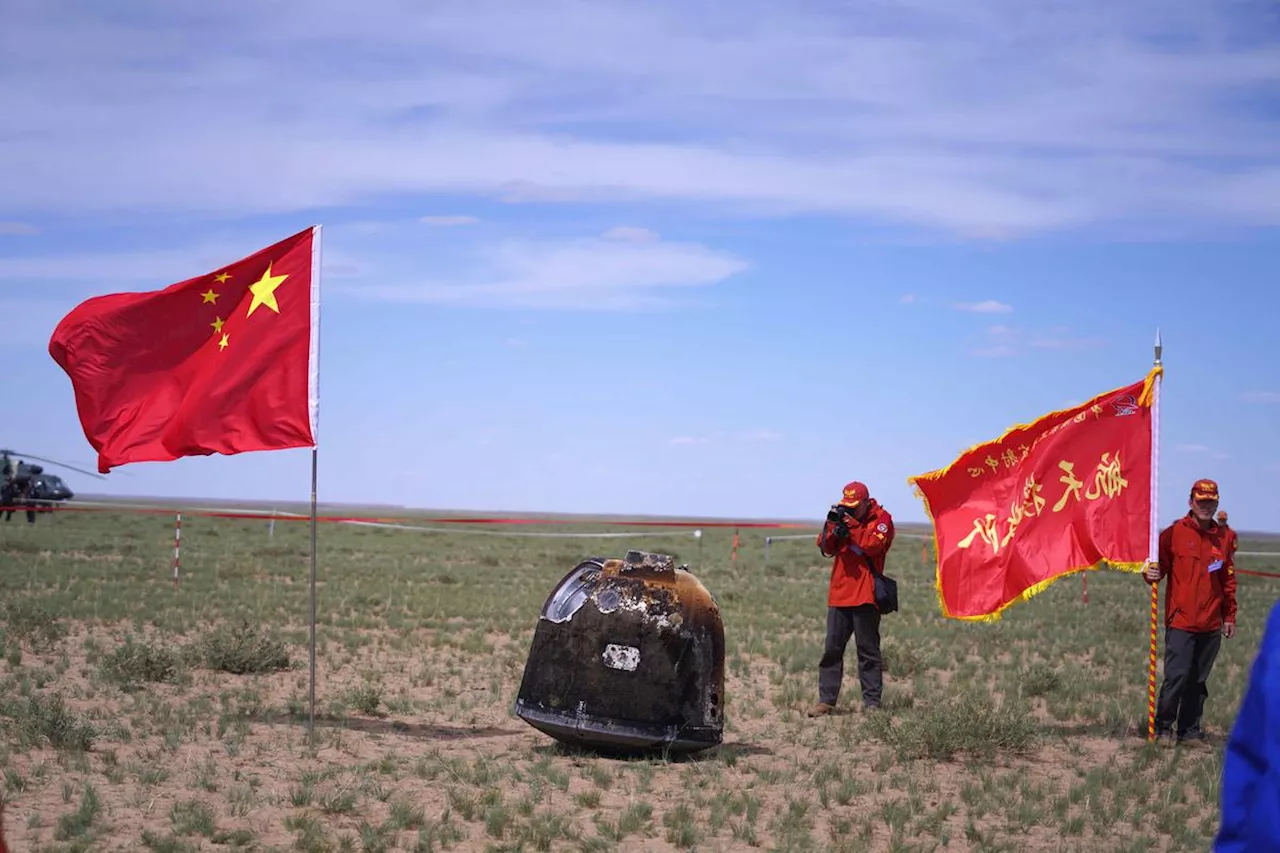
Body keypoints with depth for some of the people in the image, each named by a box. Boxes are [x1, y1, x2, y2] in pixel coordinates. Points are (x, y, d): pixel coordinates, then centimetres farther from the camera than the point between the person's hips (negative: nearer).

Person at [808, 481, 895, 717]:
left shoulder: (882, 519, 0)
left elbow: (872, 545, -16)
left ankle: (872, 702, 3)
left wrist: (851, 525, -16)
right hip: (839, 594, 5)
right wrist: (832, 526, -11)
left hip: (865, 596, -5)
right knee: (832, 649, 3)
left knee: (868, 651, 0)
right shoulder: (842, 516, 14)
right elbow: (826, 548, 6)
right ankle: (826, 700, 5)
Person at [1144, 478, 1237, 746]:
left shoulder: (1223, 537, 11)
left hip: (1211, 624, 4)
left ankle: (1190, 730, 18)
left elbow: (1228, 580, 16)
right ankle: (1164, 727, 8)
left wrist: (1229, 616, 15)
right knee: (1177, 676, -8)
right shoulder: (1174, 532, -2)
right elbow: (1161, 563, 2)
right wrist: (1152, 574, -22)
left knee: (1198, 681, 8)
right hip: (1181, 621, -4)